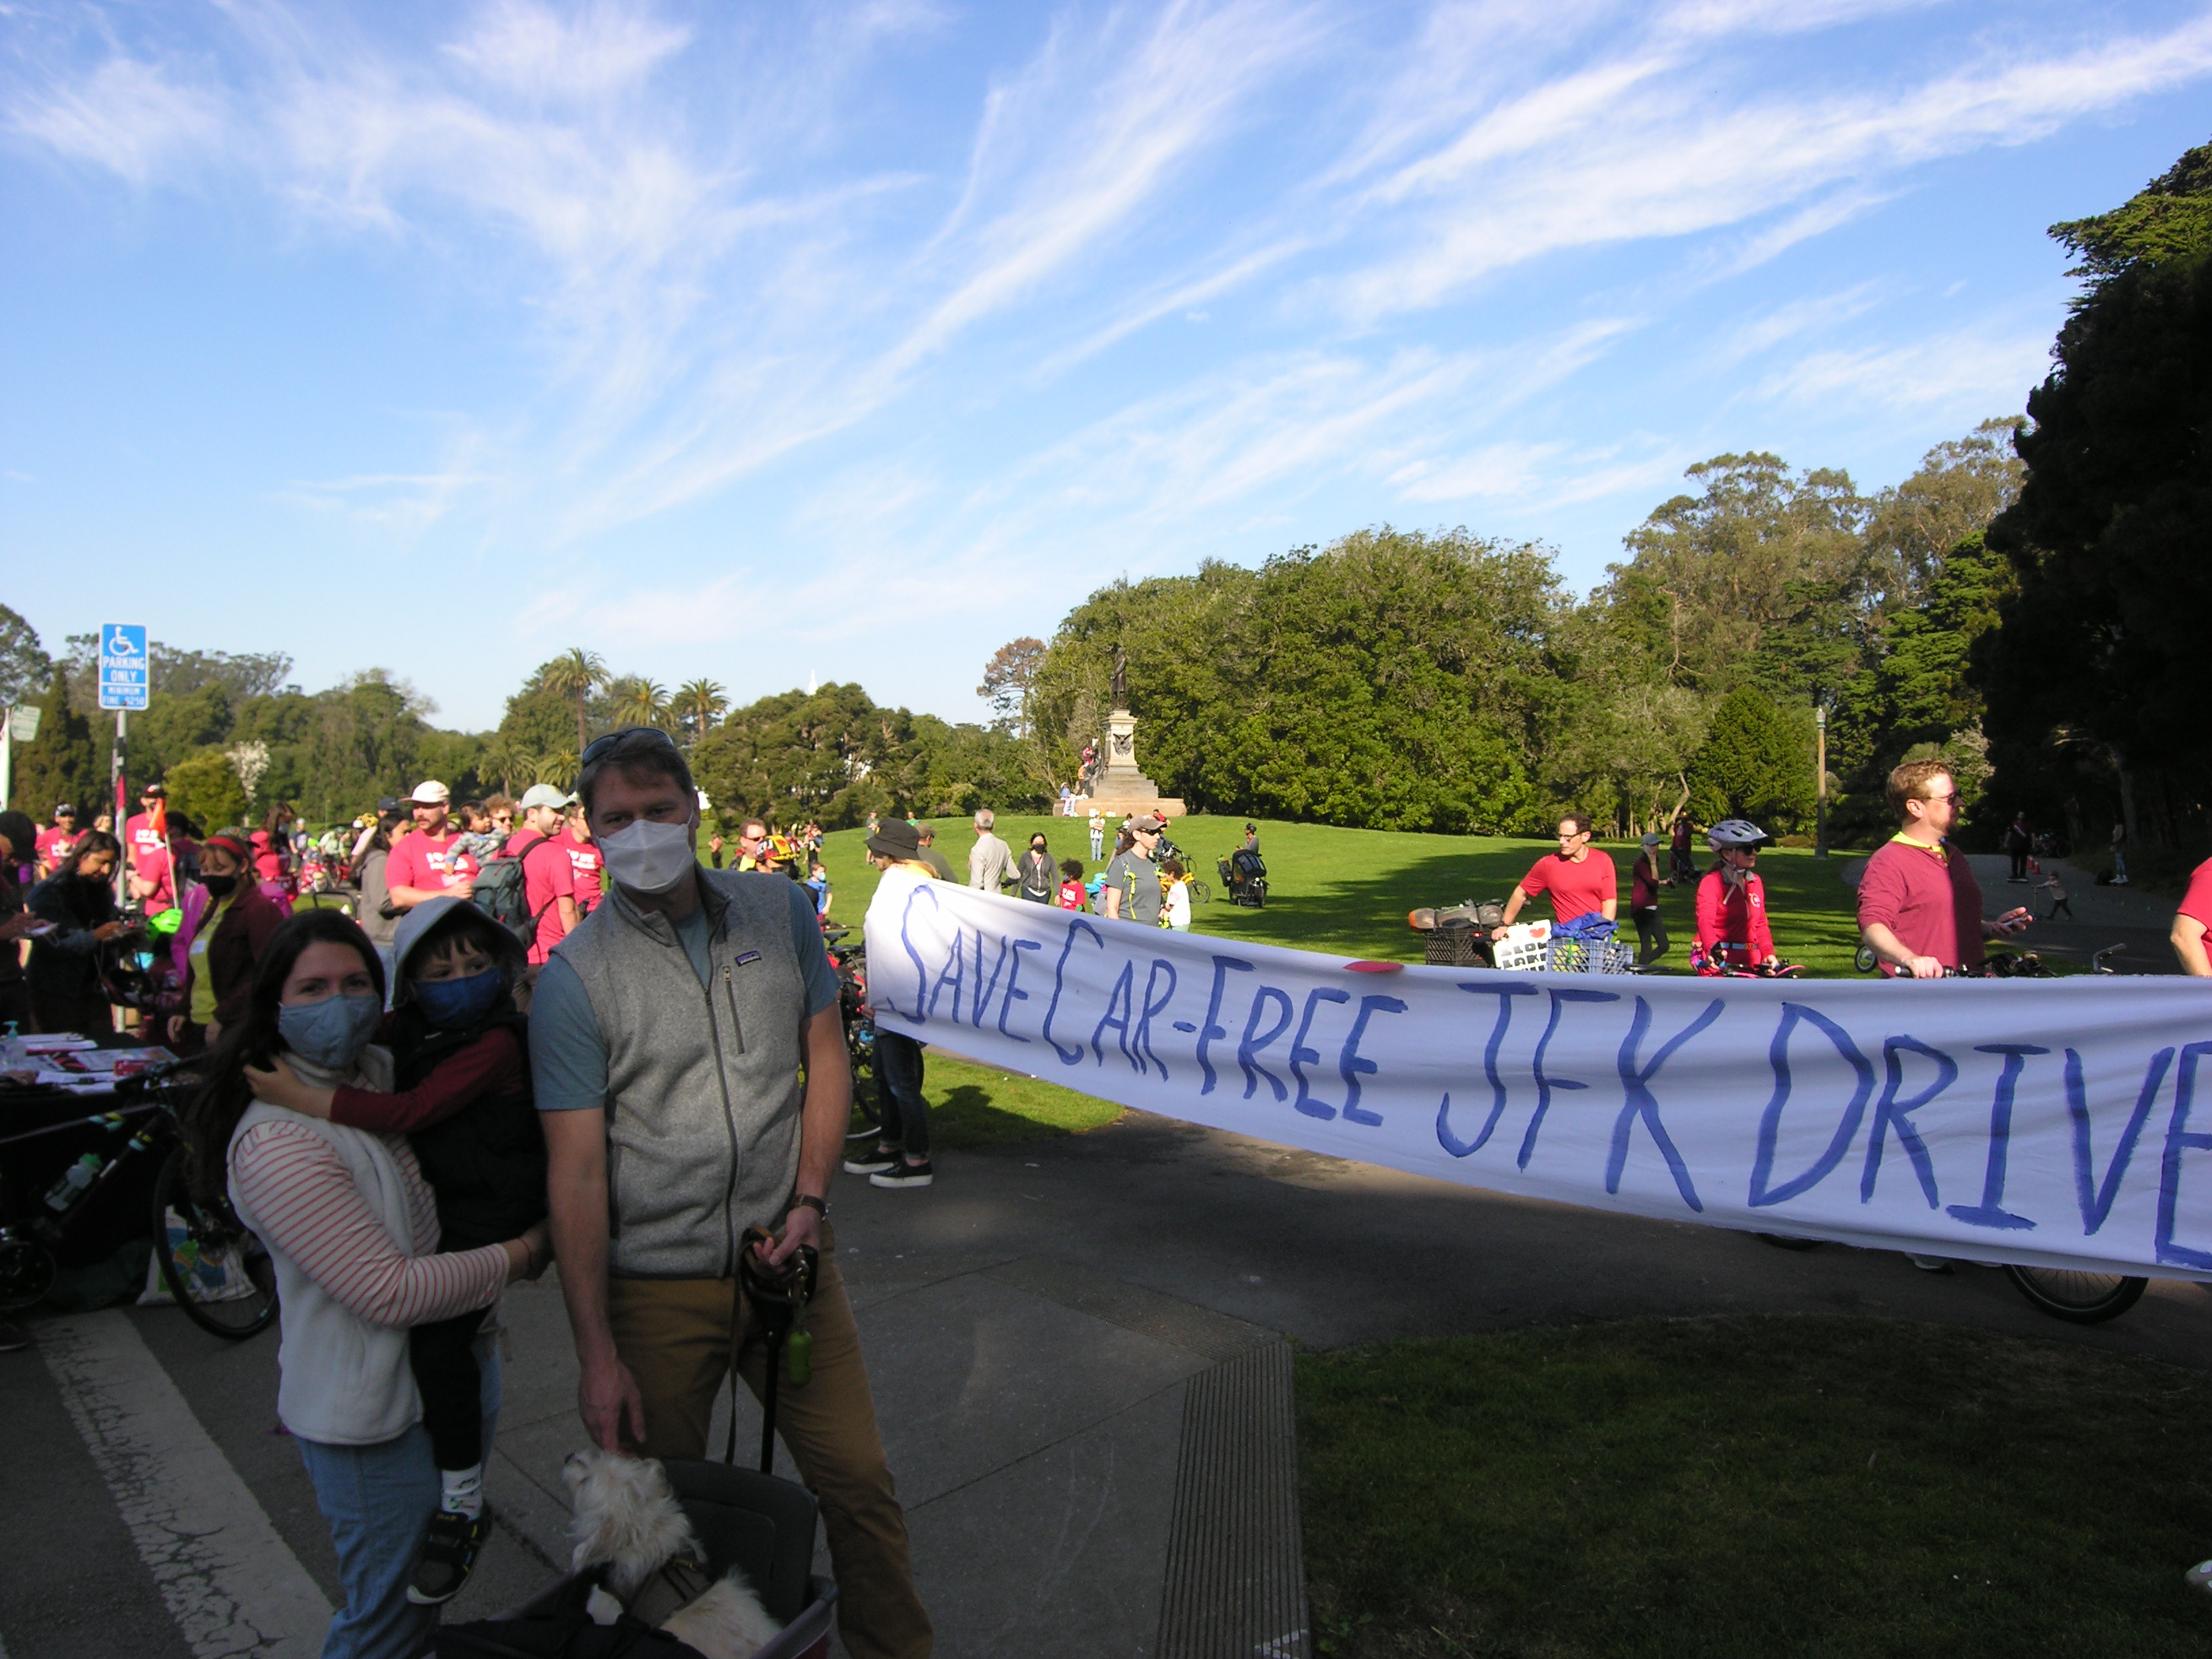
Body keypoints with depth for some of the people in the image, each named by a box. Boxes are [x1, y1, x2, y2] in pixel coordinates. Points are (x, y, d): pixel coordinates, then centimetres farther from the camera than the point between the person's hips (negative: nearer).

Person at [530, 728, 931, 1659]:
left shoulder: (780, 911, 0)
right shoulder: (575, 978, -10)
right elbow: (576, 1172, -11)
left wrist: (810, 1201, -6)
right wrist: (596, 1355, -12)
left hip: (788, 1259, 3)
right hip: (656, 1287, -2)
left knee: (859, 1481, 10)